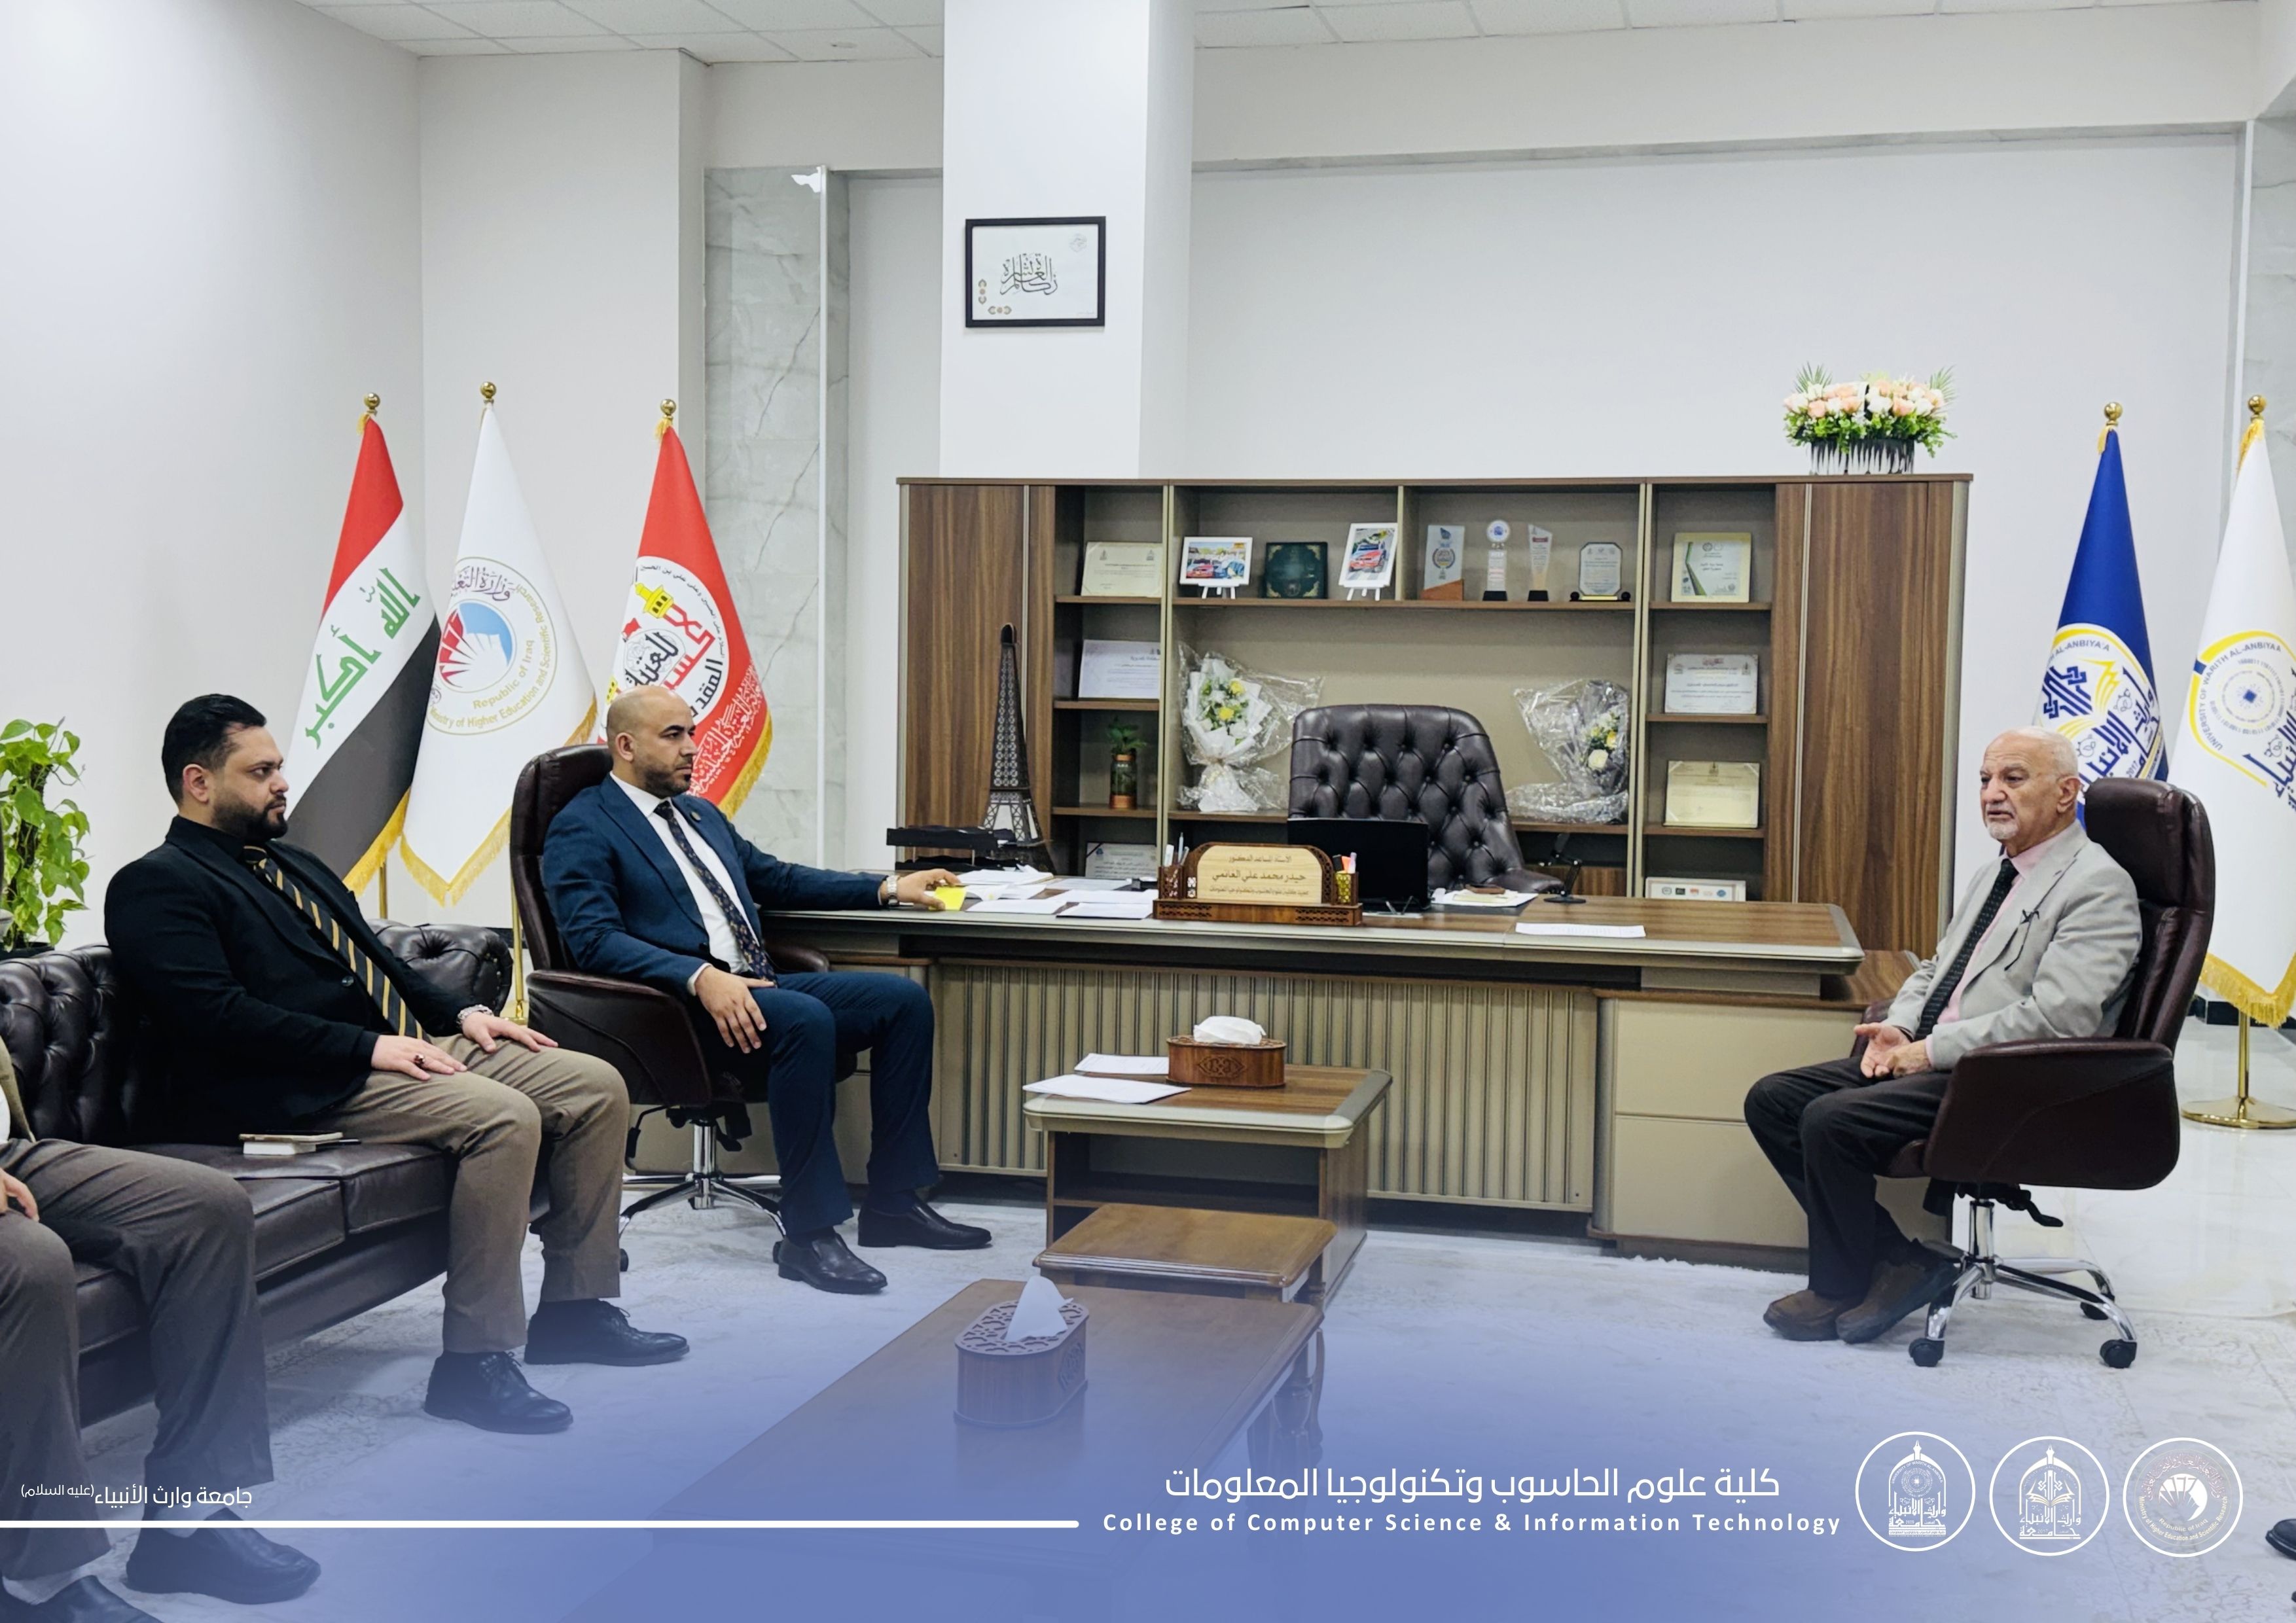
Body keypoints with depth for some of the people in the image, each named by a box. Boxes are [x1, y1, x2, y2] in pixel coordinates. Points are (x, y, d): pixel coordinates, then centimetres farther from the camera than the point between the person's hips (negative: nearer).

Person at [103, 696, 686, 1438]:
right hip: (308, 1088, -9)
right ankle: (474, 1361, -23)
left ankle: (575, 1307, 6)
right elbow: (216, 1015, -17)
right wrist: (370, 1047, -21)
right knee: (504, 1117, -31)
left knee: (596, 1087, -3)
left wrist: (458, 1013, 9)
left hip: (404, 1046, 9)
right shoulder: (156, 885, -4)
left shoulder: (295, 864, 25)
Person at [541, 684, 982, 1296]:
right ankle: (808, 1234, -28)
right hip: (676, 1004, -9)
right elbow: (595, 941, -15)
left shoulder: (701, 814, 25)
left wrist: (888, 889, 24)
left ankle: (892, 1202, -3)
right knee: (805, 1018, -35)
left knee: (904, 999, -8)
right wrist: (700, 978, -28)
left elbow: (776, 879, 33)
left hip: (754, 984, 9)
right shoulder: (582, 829, -2)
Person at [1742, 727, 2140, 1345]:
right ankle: (1896, 1263, 0)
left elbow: (2057, 1016, -21)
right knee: (1771, 1101, -3)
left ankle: (1839, 1292, -3)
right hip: (1930, 1060, 10)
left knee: (1832, 1121, -26)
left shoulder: (2097, 884, -10)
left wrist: (1932, 1049, -17)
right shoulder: (1995, 875, 19)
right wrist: (1899, 1027, 4)